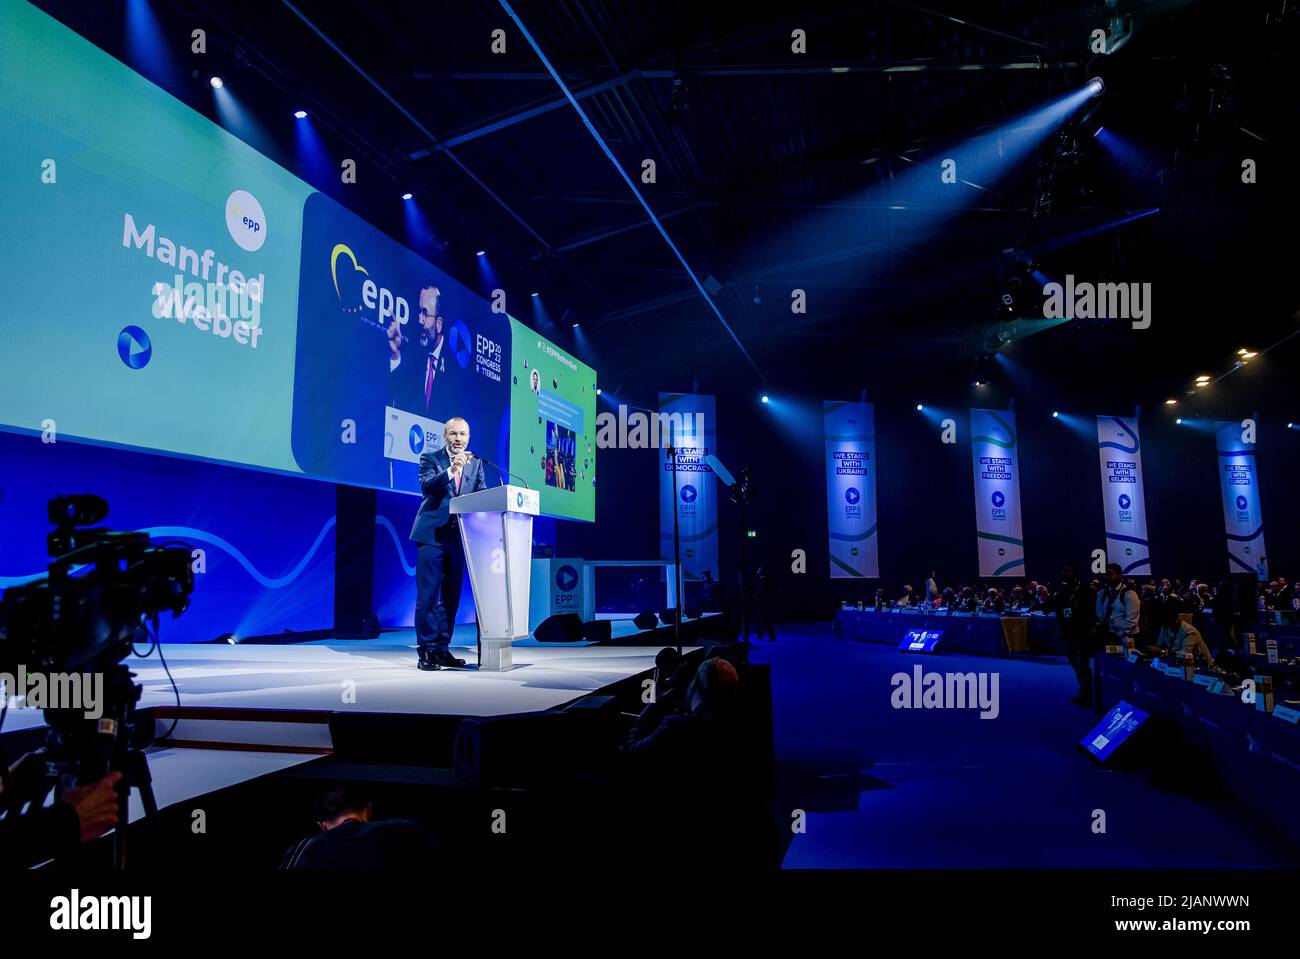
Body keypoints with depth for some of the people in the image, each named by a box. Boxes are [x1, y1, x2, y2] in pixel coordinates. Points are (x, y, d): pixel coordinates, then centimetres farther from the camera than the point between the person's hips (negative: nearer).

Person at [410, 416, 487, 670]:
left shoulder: (475, 463, 11)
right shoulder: (430, 457, 0)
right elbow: (426, 487, -16)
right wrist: (451, 470, -27)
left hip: (459, 535, 4)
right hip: (433, 534, -4)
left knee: (451, 596, 9)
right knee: (428, 595, -2)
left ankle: (442, 649, 18)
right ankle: (426, 651, 5)